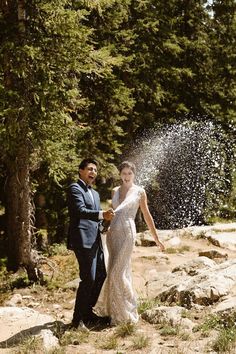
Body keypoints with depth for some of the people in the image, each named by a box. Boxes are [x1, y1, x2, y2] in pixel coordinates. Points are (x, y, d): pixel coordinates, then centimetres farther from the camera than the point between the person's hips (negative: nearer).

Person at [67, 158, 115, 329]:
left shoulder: (95, 194, 23)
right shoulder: (75, 188, -6)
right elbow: (81, 211, -21)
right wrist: (102, 215, -33)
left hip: (95, 241, 9)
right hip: (83, 240, -9)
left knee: (100, 276, 12)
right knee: (88, 278, -12)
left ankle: (87, 312, 26)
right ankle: (78, 319, -3)